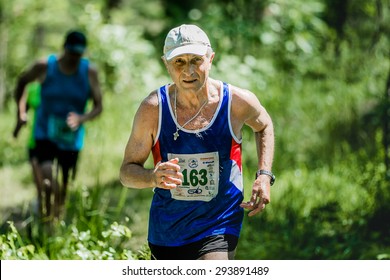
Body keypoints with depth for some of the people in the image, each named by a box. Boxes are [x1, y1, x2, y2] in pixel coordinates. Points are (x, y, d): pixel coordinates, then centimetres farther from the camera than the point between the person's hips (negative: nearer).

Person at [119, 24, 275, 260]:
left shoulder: (238, 101, -11)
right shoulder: (152, 109, -13)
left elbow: (264, 126, 14)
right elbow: (127, 171, -6)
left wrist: (264, 176, 0)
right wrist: (153, 177, -29)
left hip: (219, 227, -2)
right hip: (165, 229, 2)